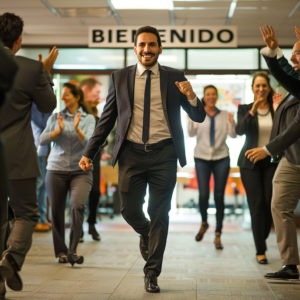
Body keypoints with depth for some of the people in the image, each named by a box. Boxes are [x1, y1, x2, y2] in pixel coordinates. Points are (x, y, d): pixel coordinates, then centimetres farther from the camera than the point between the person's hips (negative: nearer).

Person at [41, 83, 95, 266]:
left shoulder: (88, 118, 5)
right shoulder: (55, 117, 9)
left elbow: (89, 142, -9)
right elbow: (42, 140, 0)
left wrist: (77, 128, -23)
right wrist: (59, 129, -12)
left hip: (80, 170, -2)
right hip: (56, 170, 2)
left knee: (78, 205, -21)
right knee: (57, 211, 4)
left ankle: (72, 251, -15)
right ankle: (61, 252, 18)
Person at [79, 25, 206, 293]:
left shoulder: (174, 78, 5)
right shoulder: (120, 78, 6)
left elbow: (199, 117, 4)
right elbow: (106, 119, 8)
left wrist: (191, 96, -17)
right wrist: (89, 153, 1)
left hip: (163, 153, -1)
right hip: (131, 153, 1)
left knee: (159, 215, 2)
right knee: (130, 210, 3)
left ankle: (152, 274, 16)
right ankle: (146, 234, 40)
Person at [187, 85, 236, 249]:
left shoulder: (224, 114, 7)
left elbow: (233, 134, 0)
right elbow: (191, 133, -3)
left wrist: (232, 123, -16)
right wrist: (190, 120, -17)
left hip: (221, 158, 1)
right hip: (202, 158, -1)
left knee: (219, 196, -2)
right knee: (203, 195, -5)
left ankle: (218, 235, 5)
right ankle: (204, 222, 26)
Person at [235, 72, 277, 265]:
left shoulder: (277, 108, 5)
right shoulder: (245, 109, 6)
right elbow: (240, 130, -12)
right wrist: (253, 110, -21)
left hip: (271, 161, 1)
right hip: (251, 162, -1)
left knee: (270, 203, -1)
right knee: (257, 203, -5)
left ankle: (262, 237, 26)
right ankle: (260, 250, 0)